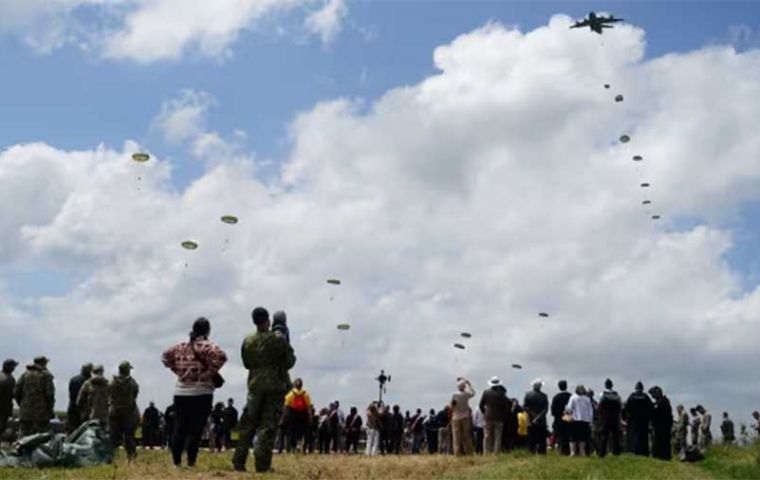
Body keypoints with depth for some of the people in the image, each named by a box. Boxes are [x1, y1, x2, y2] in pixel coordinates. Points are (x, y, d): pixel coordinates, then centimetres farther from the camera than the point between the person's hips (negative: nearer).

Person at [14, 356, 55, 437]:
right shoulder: (46, 375, -3)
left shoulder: (25, 375, 9)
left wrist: (21, 405, 18)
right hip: (41, 415, -4)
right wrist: (50, 410, -1)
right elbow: (50, 394, -10)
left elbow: (16, 392, 6)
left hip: (25, 413, 4)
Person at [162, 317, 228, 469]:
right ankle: (191, 463, -4)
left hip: (180, 392, 5)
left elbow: (165, 356, 23)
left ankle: (176, 463, 14)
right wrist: (210, 373, -15)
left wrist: (177, 370, 16)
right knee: (195, 430, -2)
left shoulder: (181, 346, 9)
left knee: (179, 428, 12)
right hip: (200, 393, -5)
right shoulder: (206, 346, -9)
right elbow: (221, 356, -26)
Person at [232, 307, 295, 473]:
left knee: (248, 423, 10)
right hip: (276, 386, -4)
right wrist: (290, 352, 13)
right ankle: (262, 464, -5)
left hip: (255, 385, 4)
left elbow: (246, 363, 11)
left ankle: (239, 461, 7)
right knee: (268, 425, -1)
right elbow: (289, 362, -5)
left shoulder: (247, 341, 1)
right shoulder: (278, 340, -11)